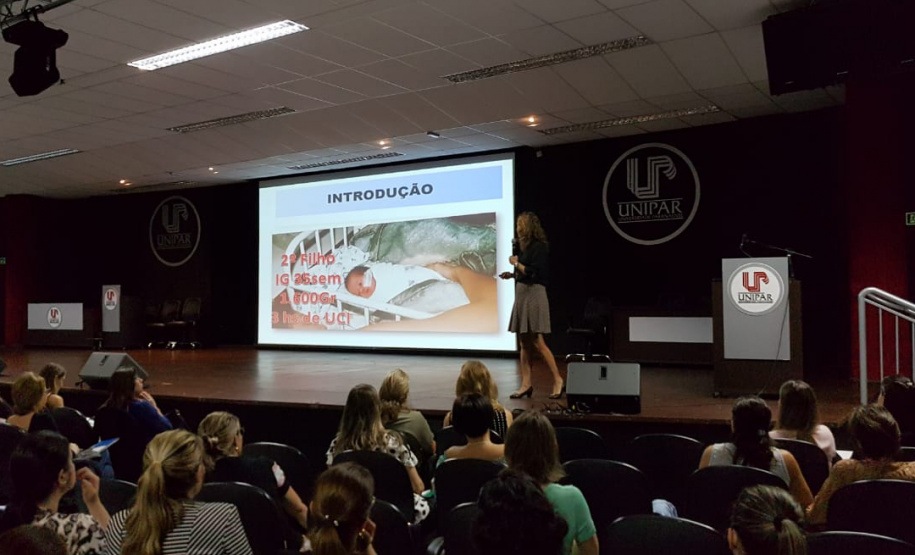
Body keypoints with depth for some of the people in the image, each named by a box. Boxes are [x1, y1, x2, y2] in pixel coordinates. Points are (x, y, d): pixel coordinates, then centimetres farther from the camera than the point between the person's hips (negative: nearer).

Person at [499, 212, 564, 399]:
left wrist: (516, 263, -7)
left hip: (533, 295, -9)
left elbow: (534, 272, -17)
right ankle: (526, 384, 13)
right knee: (525, 343, 9)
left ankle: (557, 380, 2)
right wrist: (512, 275, 8)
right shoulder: (527, 247, 14)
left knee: (537, 342, -8)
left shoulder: (539, 247, -11)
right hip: (522, 295, 9)